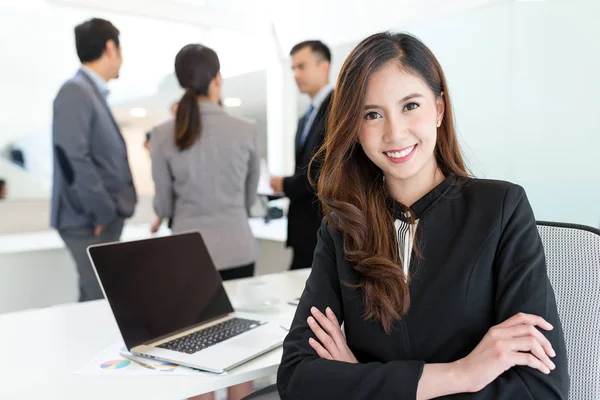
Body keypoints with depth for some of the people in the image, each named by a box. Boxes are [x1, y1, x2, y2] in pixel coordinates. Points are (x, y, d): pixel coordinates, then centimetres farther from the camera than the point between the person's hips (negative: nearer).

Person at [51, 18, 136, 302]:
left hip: (102, 218, 9)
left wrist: (112, 209, 13)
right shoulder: (75, 91, -13)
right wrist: (103, 211, -17)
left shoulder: (93, 93, 15)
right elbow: (74, 157, -23)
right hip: (90, 220, -9)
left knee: (97, 299, 15)